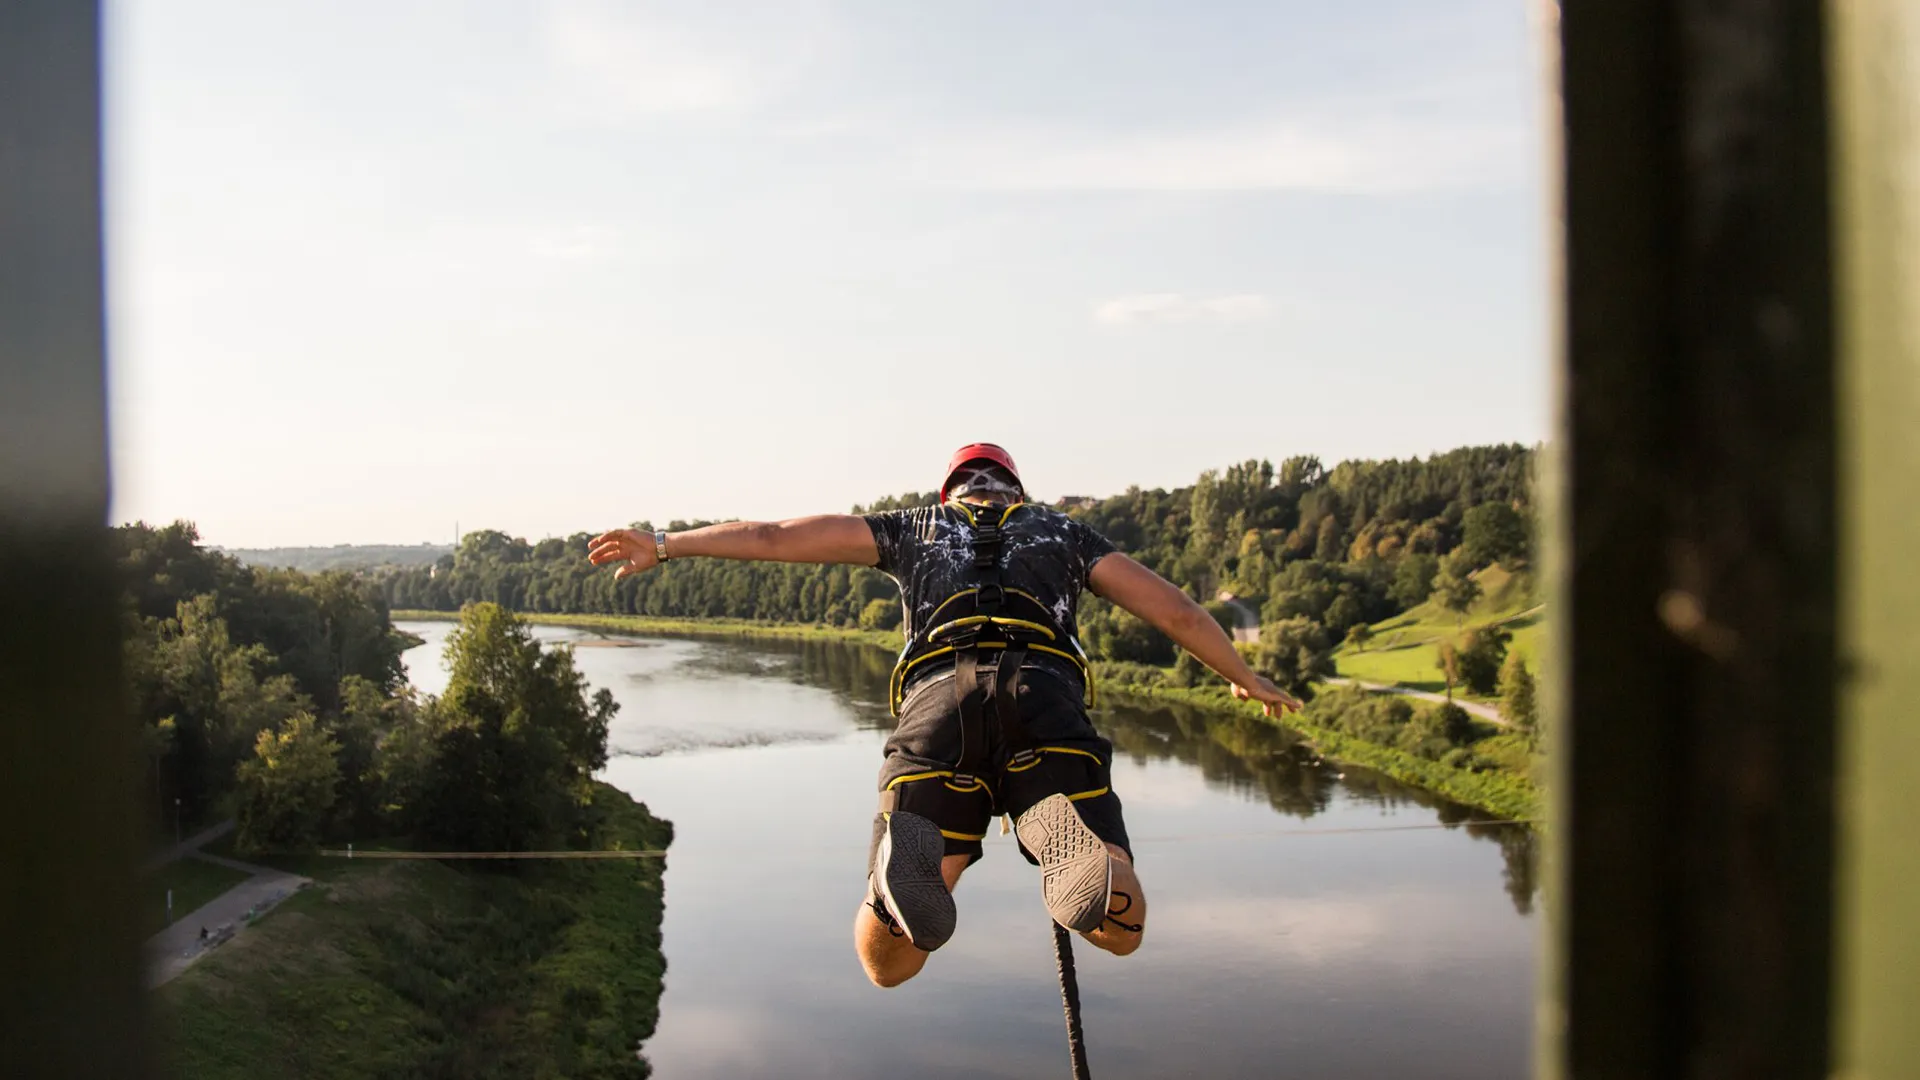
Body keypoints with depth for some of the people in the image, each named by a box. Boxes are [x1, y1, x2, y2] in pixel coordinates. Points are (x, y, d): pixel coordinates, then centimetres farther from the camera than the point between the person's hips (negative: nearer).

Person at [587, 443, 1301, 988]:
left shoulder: (915, 529, 35)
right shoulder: (1063, 532, 35)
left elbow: (772, 538, 35)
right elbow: (1175, 612, 36)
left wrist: (664, 545, 46)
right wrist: (1245, 677, 51)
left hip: (936, 699, 0)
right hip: (1046, 692, 0)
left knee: (886, 964, 1)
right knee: (1122, 929, 0)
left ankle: (901, 871, -35)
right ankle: (1082, 864, -37)